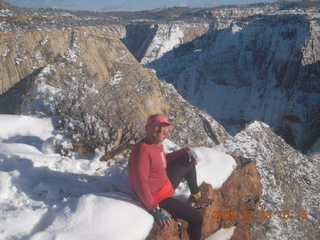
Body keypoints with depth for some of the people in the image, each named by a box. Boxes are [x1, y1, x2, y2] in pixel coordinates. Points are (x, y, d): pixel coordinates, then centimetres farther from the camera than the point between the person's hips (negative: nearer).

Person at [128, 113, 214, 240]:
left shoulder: (158, 142, -4)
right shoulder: (143, 150, -32)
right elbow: (140, 183, -32)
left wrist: (186, 151, 5)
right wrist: (155, 209, -29)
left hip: (165, 183, 9)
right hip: (156, 196, -9)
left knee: (189, 160, 19)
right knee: (196, 217, -9)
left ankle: (196, 197, 31)